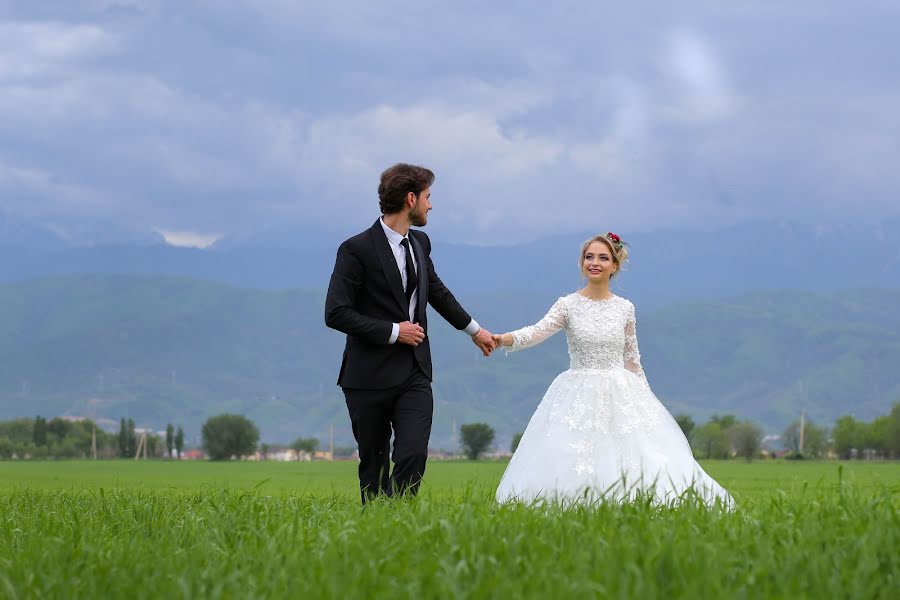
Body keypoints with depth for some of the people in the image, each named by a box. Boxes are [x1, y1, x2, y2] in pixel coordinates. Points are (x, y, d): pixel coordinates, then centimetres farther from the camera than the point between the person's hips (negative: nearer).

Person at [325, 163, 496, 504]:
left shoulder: (420, 243, 10)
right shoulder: (357, 249, -12)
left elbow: (437, 291, 29)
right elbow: (336, 314, -16)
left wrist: (473, 329, 37)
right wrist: (393, 332, -15)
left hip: (414, 374, 5)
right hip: (370, 377, -5)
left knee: (413, 455, -12)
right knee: (373, 462, 6)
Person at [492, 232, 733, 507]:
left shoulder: (625, 309, 6)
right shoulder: (568, 305, -1)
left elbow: (632, 360, 12)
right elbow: (538, 331, -17)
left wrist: (645, 399, 12)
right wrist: (506, 339, -36)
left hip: (622, 396, 2)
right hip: (580, 399, -2)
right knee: (573, 465, -9)